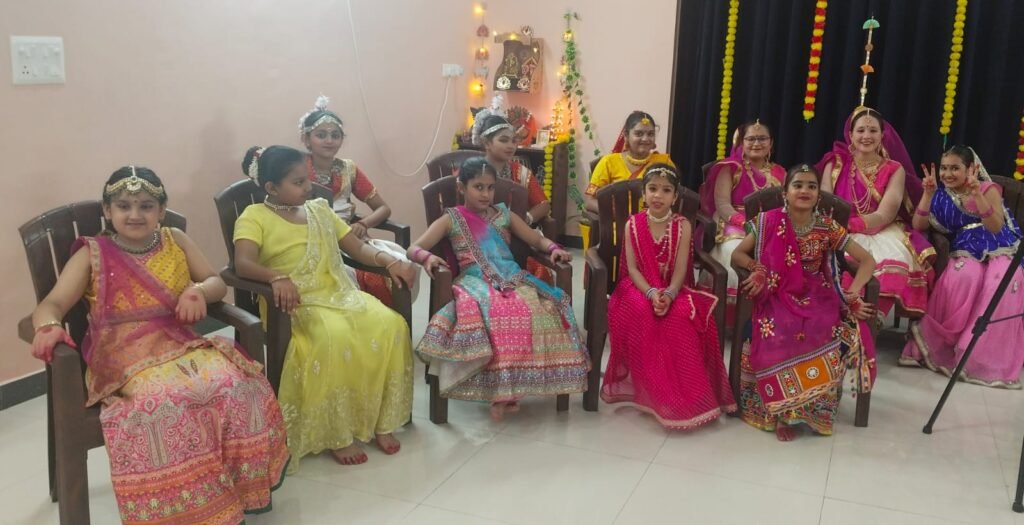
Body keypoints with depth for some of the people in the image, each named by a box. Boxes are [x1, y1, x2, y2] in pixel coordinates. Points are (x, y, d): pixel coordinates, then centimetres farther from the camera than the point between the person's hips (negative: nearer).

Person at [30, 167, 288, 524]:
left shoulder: (176, 241, 12)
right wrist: (49, 327, -31)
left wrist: (199, 290, -11)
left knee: (238, 384, -26)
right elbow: (52, 305, -6)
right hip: (124, 360, -3)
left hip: (182, 347, 3)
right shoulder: (92, 255, 3)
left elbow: (218, 283, 14)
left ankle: (241, 487, -8)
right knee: (162, 403, -36)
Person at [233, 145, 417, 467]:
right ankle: (336, 433, -18)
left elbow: (358, 248, 16)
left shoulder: (319, 210, 17)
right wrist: (278, 278, -38)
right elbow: (243, 264, -18)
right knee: (335, 337, -36)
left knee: (390, 325, -21)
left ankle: (381, 421, -8)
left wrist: (390, 262, -3)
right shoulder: (254, 217, -1)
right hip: (296, 305, -5)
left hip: (339, 294, 6)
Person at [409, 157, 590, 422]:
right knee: (499, 315, -40)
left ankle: (507, 389, -24)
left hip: (512, 278, 3)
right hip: (477, 283, -3)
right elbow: (413, 249, 4)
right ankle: (501, 388, -25)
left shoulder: (504, 215, 21)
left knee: (543, 308, -31)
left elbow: (538, 240, 23)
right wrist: (427, 257, -19)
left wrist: (554, 249, 1)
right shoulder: (451, 219, 11)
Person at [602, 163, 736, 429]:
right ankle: (653, 392, -22)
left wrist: (669, 294, -27)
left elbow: (680, 269, -8)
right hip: (640, 289, 0)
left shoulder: (683, 226, 0)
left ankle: (683, 394, -20)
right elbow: (632, 268, -6)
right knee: (642, 314, -33)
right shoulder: (633, 224, 1)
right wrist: (651, 293, -23)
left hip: (673, 290, 0)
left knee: (681, 316, -32)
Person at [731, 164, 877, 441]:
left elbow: (867, 260, 3)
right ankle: (781, 411, -13)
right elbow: (737, 254, 3)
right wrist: (757, 269, -17)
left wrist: (853, 292, -12)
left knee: (824, 340, -30)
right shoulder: (769, 221, -3)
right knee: (777, 339, -32)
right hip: (778, 298, -1)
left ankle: (811, 410, -9)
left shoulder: (827, 227, -1)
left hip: (816, 299, 1)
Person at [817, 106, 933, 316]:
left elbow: (883, 216, -8)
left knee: (892, 260, -34)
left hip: (884, 232, 0)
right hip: (845, 235, 0)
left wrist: (847, 224, -24)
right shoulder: (836, 164, 8)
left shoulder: (895, 170, 5)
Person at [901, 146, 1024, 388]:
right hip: (966, 252, 1)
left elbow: (996, 228, -14)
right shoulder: (941, 194, 7)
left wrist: (977, 195, -25)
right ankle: (939, 343, -20)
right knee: (962, 277, -34)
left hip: (1000, 250, -1)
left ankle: (988, 354, -21)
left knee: (1002, 284, -33)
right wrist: (928, 194, -14)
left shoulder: (988, 189, 0)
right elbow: (919, 226, -3)